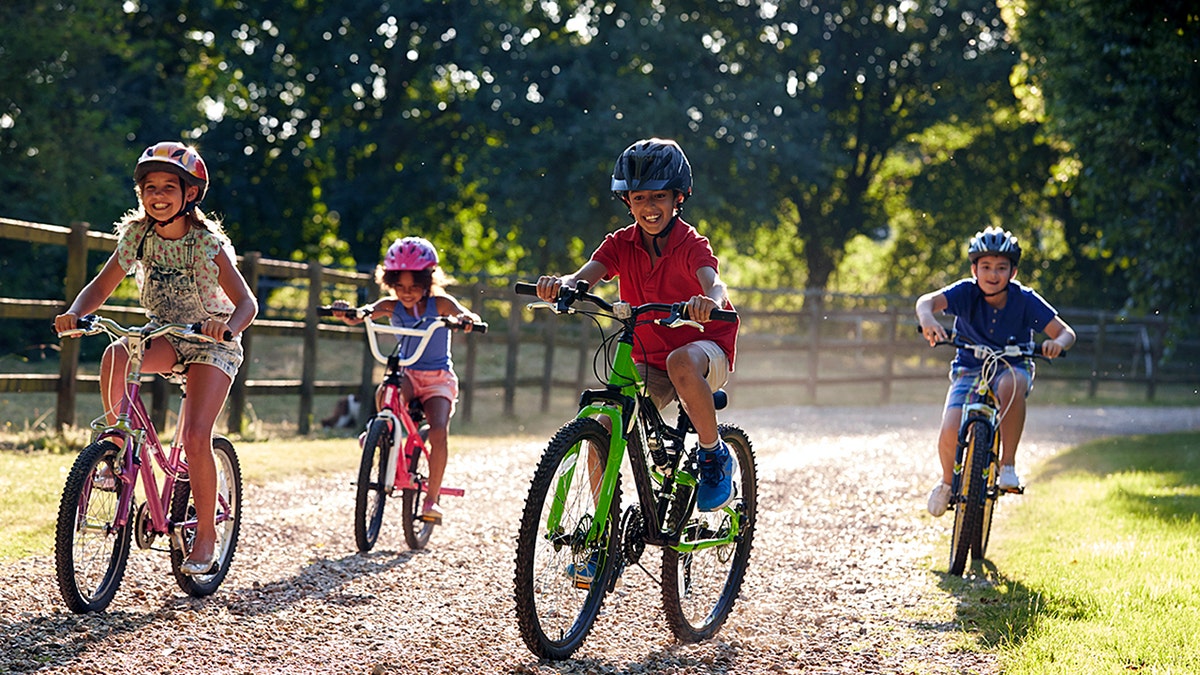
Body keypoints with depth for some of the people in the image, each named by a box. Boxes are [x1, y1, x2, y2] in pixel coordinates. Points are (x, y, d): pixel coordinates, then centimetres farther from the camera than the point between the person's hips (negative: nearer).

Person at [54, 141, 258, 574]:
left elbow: (246, 301, -22)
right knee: (115, 355, -30)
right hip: (165, 338, 4)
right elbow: (101, 286, -4)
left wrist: (228, 326, -45)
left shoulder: (207, 243, -19)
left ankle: (206, 534, -3)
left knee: (195, 438, -19)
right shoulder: (137, 235, -8)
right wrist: (75, 314, -26)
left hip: (211, 344, -4)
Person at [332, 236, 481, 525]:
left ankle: (432, 498, -8)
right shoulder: (392, 306, -3)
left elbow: (465, 316, -24)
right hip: (406, 373, 1)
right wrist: (346, 313, -41)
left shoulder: (439, 304, -8)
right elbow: (359, 316, -17)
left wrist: (467, 318, -50)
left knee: (438, 433, -22)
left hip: (438, 378, -1)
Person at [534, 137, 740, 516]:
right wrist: (560, 286, -46)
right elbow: (585, 277, -21)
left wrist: (709, 301, -61)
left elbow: (714, 284, -36)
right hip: (648, 361, 4)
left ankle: (715, 456, -18)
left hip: (706, 347, -4)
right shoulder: (622, 243, -4)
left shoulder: (690, 244, -15)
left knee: (681, 362, -40)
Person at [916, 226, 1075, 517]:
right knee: (950, 435, -23)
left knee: (1011, 383, -39)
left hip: (1012, 368, 0)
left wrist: (1057, 343, -40)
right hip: (969, 370, 1)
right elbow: (927, 300, -32)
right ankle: (947, 480, 12)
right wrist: (927, 319, -56)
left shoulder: (1025, 300, -14)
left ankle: (1008, 464, -24)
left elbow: (1066, 332, -15)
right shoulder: (966, 292, -15)